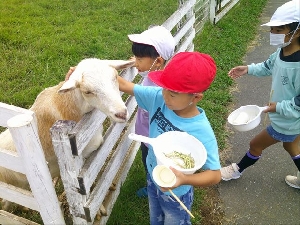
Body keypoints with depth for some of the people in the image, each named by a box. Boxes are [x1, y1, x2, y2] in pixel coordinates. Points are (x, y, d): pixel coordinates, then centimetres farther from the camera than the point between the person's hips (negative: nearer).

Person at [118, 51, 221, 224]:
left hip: (176, 195, -5)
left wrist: (184, 179, -46)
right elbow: (125, 86, -16)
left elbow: (215, 174, -29)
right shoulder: (158, 98, -23)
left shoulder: (202, 132, -36)